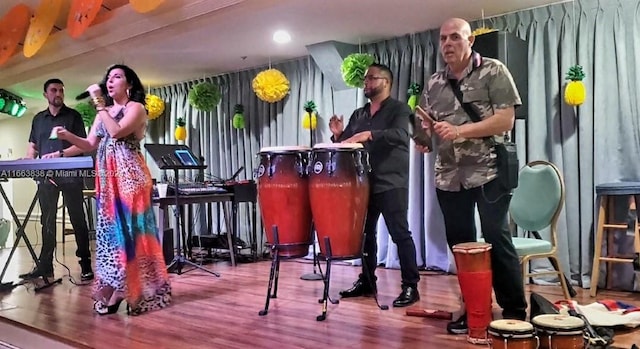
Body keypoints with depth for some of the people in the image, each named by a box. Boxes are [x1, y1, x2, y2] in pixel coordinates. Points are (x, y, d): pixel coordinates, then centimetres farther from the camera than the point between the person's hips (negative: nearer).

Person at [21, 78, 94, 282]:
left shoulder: (73, 116, 4)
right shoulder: (38, 119, 17)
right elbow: (32, 147, 18)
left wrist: (60, 154, -16)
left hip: (70, 176, -4)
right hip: (46, 176, 4)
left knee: (78, 219, -1)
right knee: (47, 221, 8)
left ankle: (86, 264, 2)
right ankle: (45, 265, 14)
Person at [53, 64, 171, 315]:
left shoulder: (135, 107, -1)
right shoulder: (104, 112, 20)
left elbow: (117, 132, -17)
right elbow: (90, 145, 13)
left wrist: (100, 104, -10)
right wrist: (68, 136, -4)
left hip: (129, 175, -7)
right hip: (107, 178, 7)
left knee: (129, 228, -7)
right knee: (111, 229, 6)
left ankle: (127, 290, -3)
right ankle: (112, 289, 10)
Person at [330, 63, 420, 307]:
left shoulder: (399, 109, -2)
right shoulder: (358, 114, 17)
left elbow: (399, 134, -22)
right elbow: (346, 144, 16)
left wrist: (369, 134, -35)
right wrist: (338, 135, -6)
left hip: (391, 184, -6)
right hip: (364, 183, 7)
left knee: (400, 235, -5)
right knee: (365, 234, 11)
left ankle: (410, 286, 0)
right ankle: (366, 281, 22)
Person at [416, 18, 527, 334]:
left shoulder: (493, 71, -2)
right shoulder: (433, 84, 12)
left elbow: (506, 119, -11)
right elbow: (427, 124, 17)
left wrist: (459, 131, -19)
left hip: (489, 170, -5)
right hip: (449, 176, 5)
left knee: (496, 239, -4)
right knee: (459, 243, 9)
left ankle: (514, 311, 8)